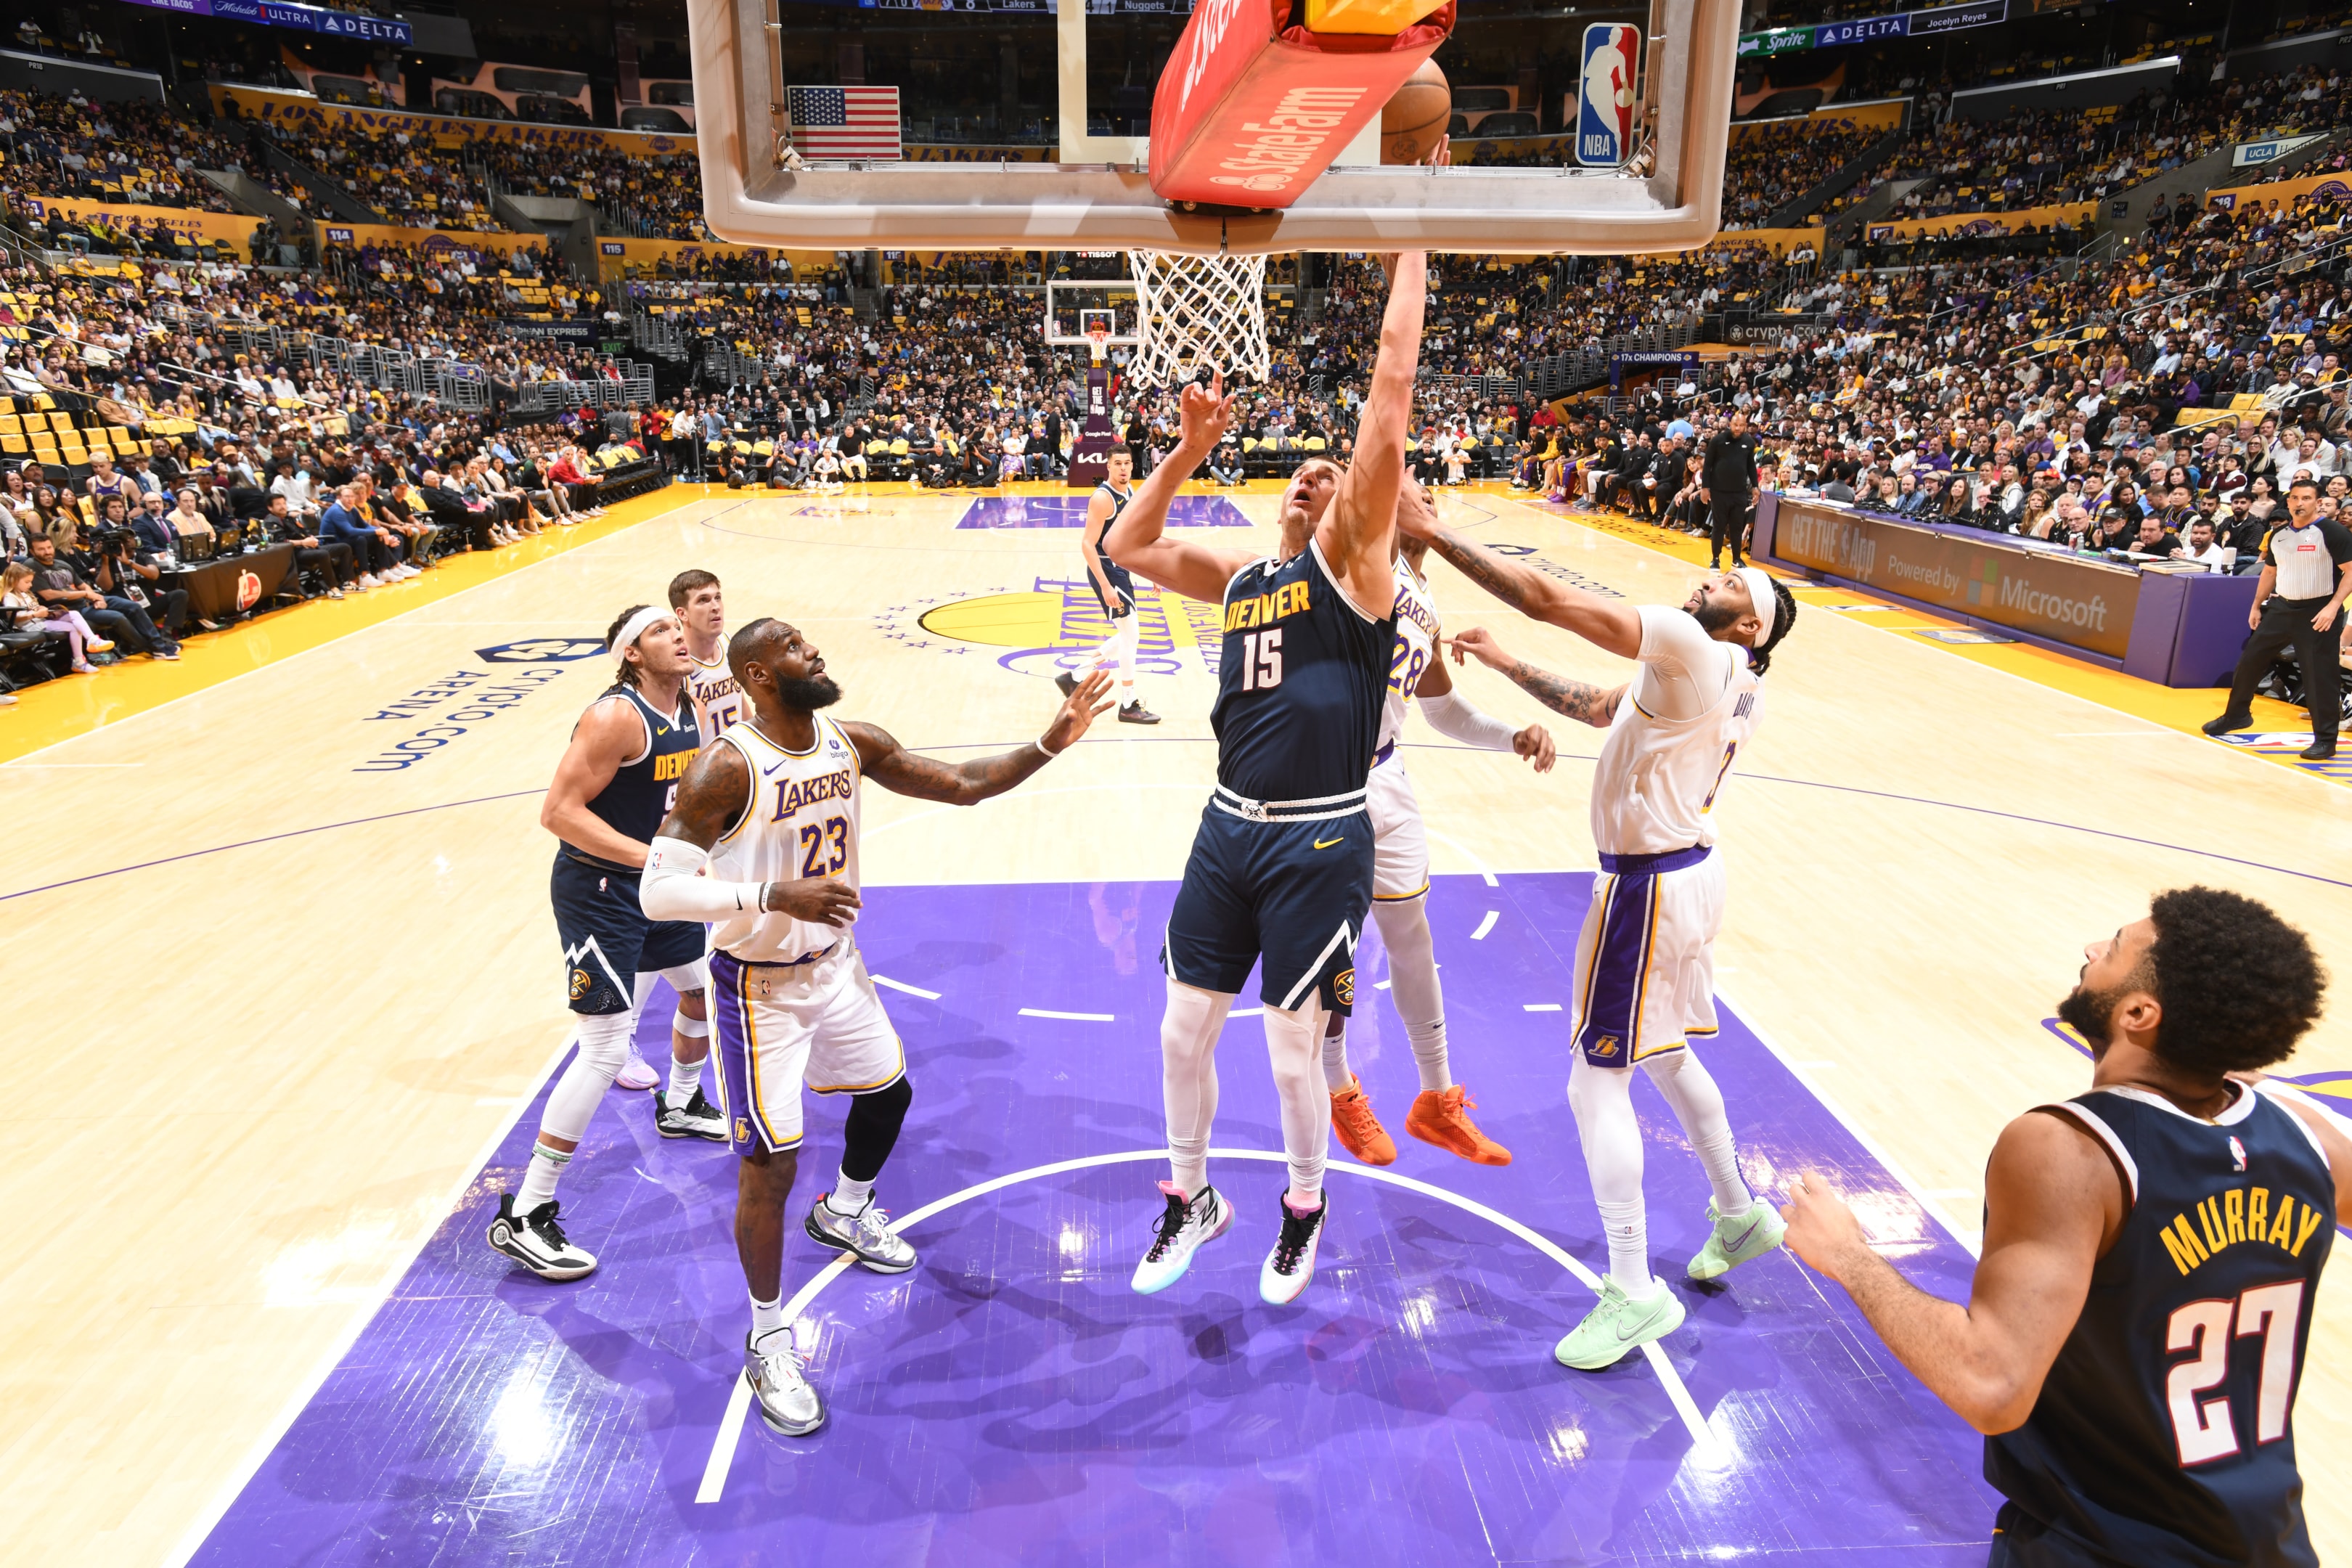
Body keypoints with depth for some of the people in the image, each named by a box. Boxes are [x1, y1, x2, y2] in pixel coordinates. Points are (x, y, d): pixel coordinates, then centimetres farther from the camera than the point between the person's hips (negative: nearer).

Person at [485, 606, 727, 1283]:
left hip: (658, 885, 9)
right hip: (599, 892, -9)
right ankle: (523, 1217, -1)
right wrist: (649, 857, -30)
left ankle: (680, 1106, 54)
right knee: (606, 1050, -11)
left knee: (704, 991, 25)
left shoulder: (686, 707, 4)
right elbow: (559, 811, -26)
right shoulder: (617, 715, -23)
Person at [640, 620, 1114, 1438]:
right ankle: (768, 1340, 18)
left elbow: (962, 784, 1)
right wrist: (775, 895, -38)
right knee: (771, 1164, -4)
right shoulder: (725, 769, -24)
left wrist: (1051, 742, -11)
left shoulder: (853, 746, -5)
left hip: (835, 964, 7)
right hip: (760, 988, -7)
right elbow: (659, 891, -27)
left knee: (888, 1091, 24)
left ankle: (844, 1213, 55)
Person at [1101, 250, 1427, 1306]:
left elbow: (1386, 417, -16)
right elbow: (1127, 547, 17)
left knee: (1293, 1056, 6)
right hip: (1229, 827, 6)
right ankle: (1191, 1200, 38)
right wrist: (1190, 450, 10)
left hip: (1319, 844, -6)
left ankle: (1306, 1207, 35)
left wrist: (1408, 259, -13)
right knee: (1183, 1034, 13)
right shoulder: (1243, 577, 12)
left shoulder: (1351, 561, -5)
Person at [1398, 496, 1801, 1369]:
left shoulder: (1693, 648, -18)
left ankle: (1634, 1291, 8)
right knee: (1663, 1057, 25)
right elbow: (1597, 707, 20)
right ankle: (1740, 1215, 43)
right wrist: (1506, 666, 19)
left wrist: (1432, 533, -22)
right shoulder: (1731, 679, 11)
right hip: (1686, 871, 10)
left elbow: (1549, 600, -25)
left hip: (1649, 885, -10)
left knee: (1596, 1080, -2)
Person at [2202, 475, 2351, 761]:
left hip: (2316, 612, -6)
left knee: (2319, 675, -6)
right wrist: (2256, 606, 20)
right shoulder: (2278, 534, 9)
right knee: (2250, 659, 10)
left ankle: (2325, 740, 3)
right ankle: (2237, 715, 29)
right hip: (2281, 607, 7)